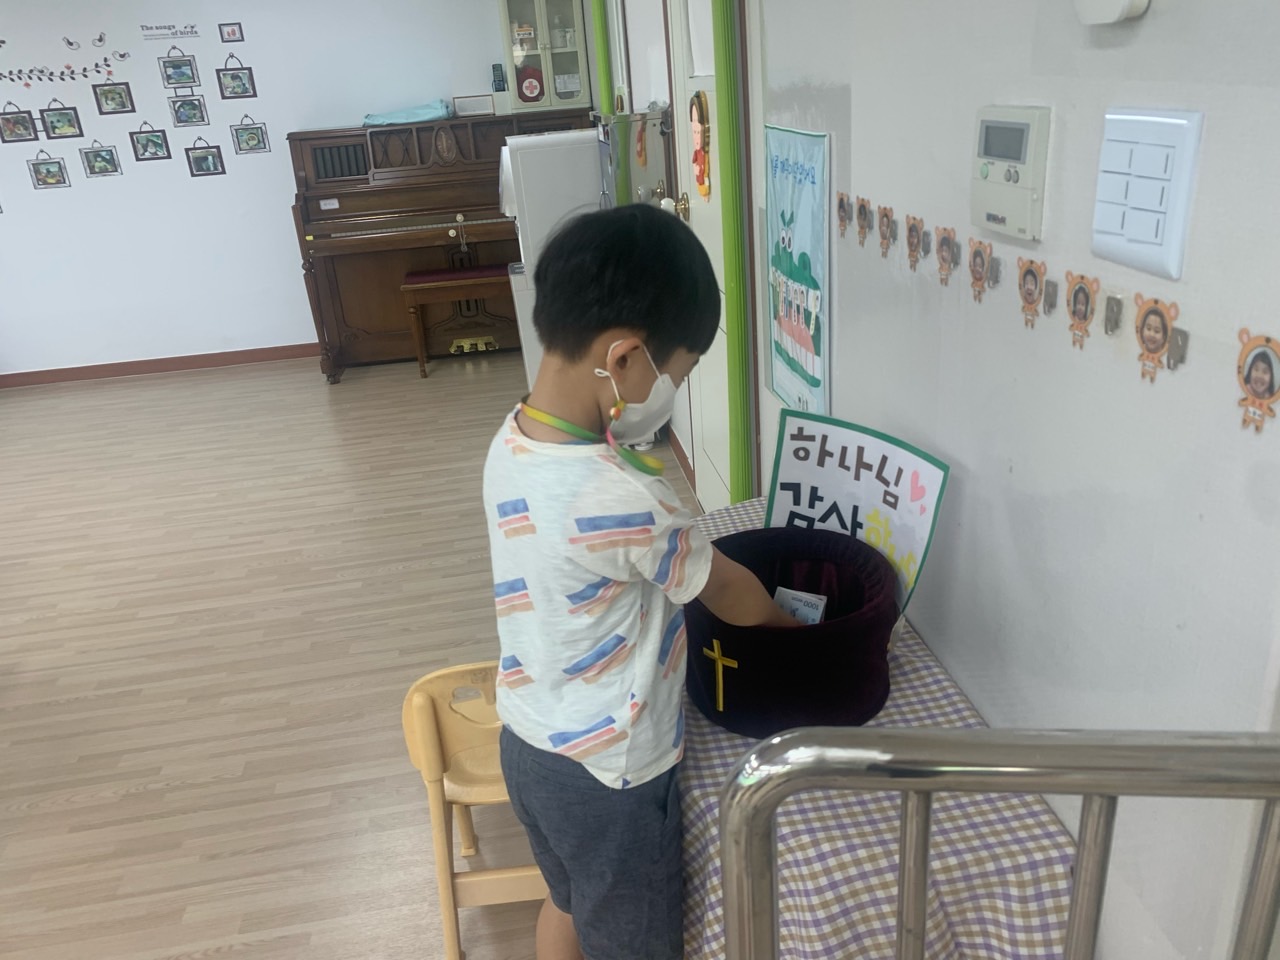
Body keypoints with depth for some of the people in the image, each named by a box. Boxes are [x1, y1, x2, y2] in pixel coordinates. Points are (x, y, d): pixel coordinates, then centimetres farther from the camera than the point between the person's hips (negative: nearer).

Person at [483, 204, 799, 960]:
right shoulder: (622, 499, -34)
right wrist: (791, 625, 4)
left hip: (532, 743, 8)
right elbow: (727, 593, -14)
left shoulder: (514, 444, -8)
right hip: (605, 772, -7)